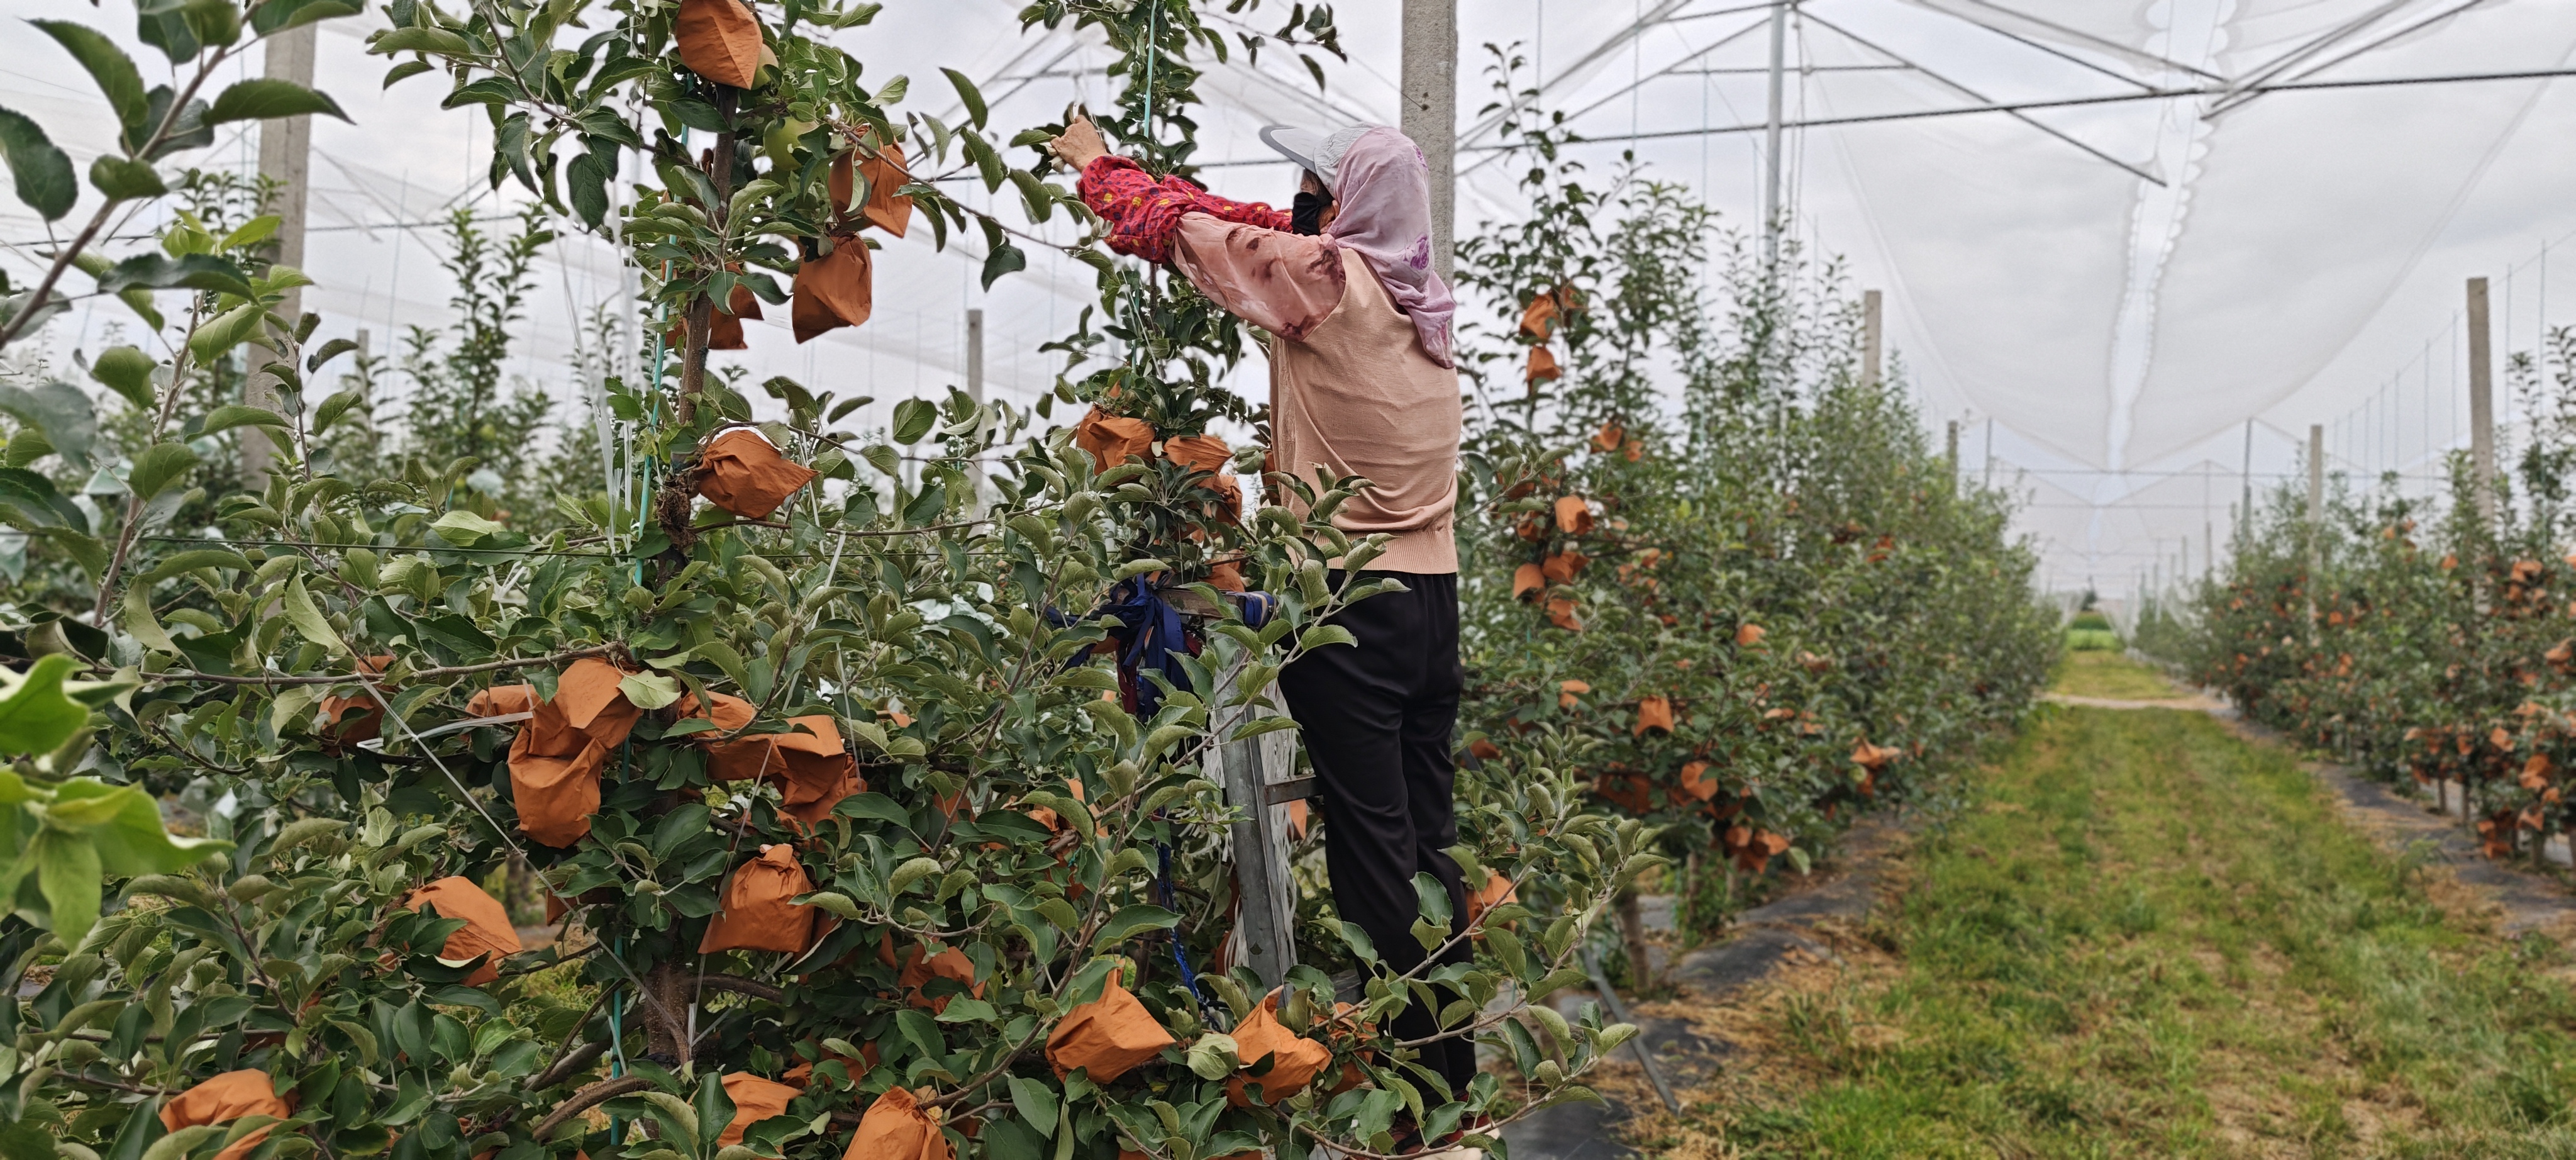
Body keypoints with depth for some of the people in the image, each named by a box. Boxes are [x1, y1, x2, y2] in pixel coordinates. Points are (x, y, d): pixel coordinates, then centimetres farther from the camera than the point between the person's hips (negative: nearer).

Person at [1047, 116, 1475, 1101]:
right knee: (1428, 835, 11)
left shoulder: (1325, 278, -9)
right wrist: (1125, 176, 29)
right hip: (1433, 590, 8)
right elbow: (1255, 232, 22)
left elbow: (1185, 227, 3)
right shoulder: (1417, 294, 13)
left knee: (1371, 842, -2)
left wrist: (1098, 165, 22)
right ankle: (1451, 1063, 20)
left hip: (1349, 600, -8)